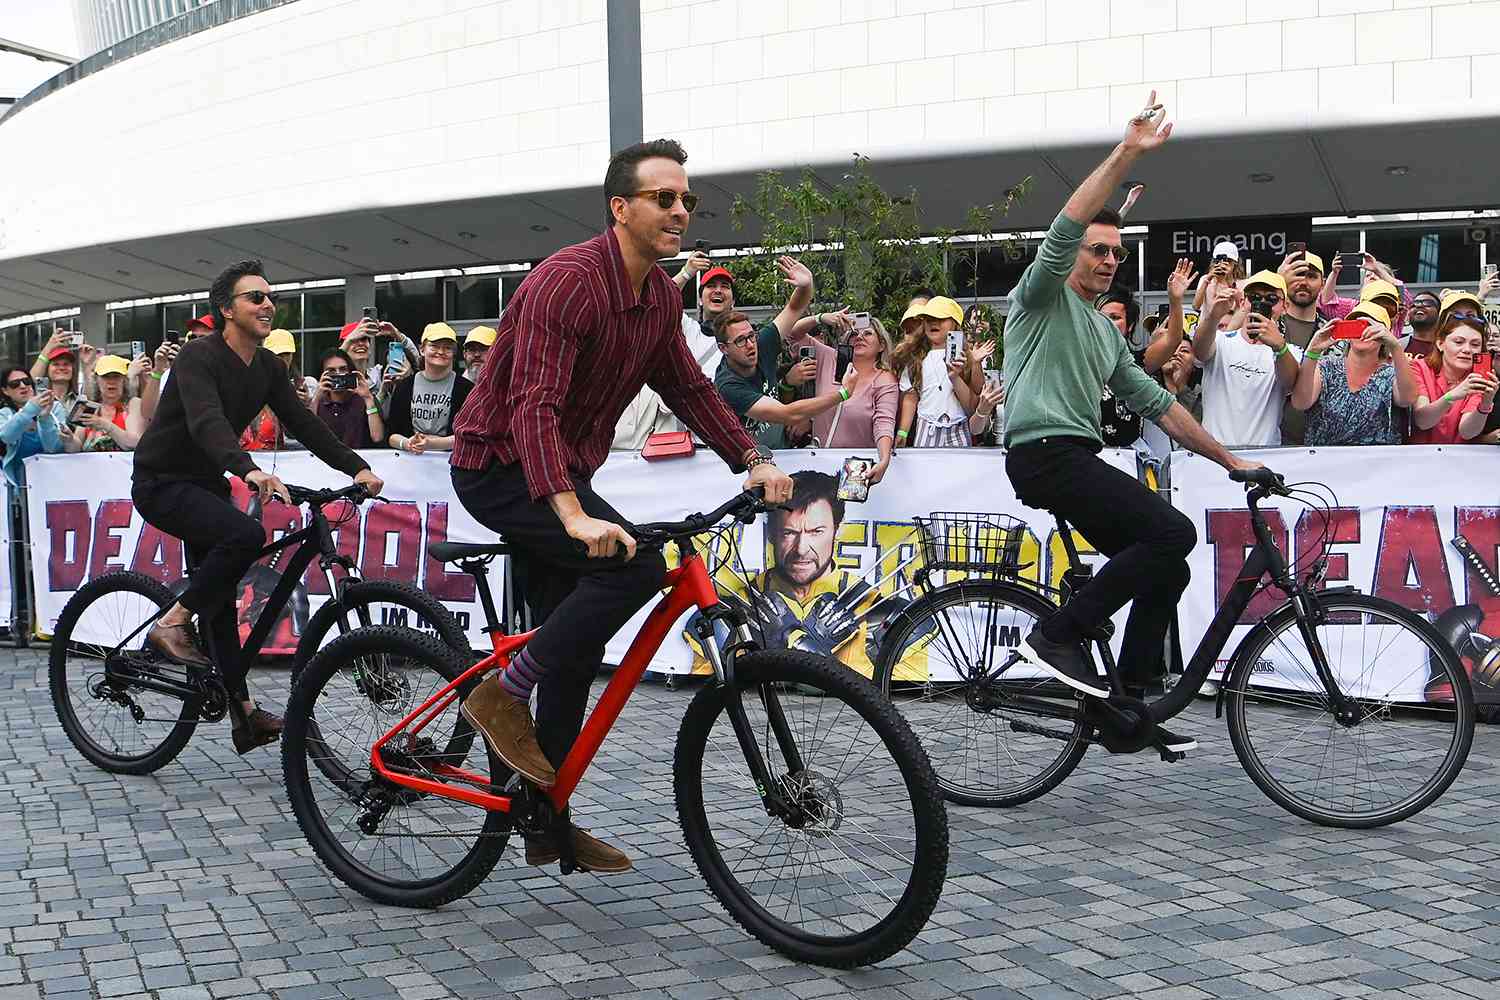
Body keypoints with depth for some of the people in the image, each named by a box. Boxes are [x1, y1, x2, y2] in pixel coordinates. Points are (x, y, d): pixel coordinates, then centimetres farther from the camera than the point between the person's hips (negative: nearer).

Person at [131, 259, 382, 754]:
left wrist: (357, 467, -16)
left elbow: (304, 424, -2)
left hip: (205, 483, 8)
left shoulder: (268, 367, 4)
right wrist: (248, 470, -56)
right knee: (245, 534, -32)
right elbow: (206, 421, -38)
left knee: (221, 597, 7)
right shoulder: (199, 356, -21)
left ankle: (244, 712, 10)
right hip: (162, 484, -8)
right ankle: (173, 623, -15)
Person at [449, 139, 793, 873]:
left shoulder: (661, 296, 3)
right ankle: (503, 695, -12)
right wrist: (574, 515, -45)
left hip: (558, 472, 9)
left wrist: (756, 461, -2)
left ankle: (548, 821, 18)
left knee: (577, 650, 8)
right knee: (636, 565, -27)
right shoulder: (566, 282, -24)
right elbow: (533, 408, -33)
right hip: (500, 467, -9)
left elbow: (688, 388, 11)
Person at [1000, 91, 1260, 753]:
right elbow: (1066, 228, -16)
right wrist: (1126, 155, -20)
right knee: (1173, 533, -21)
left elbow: (1157, 403, 24)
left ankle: (1130, 708, 10)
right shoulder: (1044, 295, 3)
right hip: (1045, 453, -9)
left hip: (1079, 459, 9)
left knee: (1165, 570, 4)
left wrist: (1228, 459, 19)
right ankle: (1057, 635, -15)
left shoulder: (1106, 333, 26)